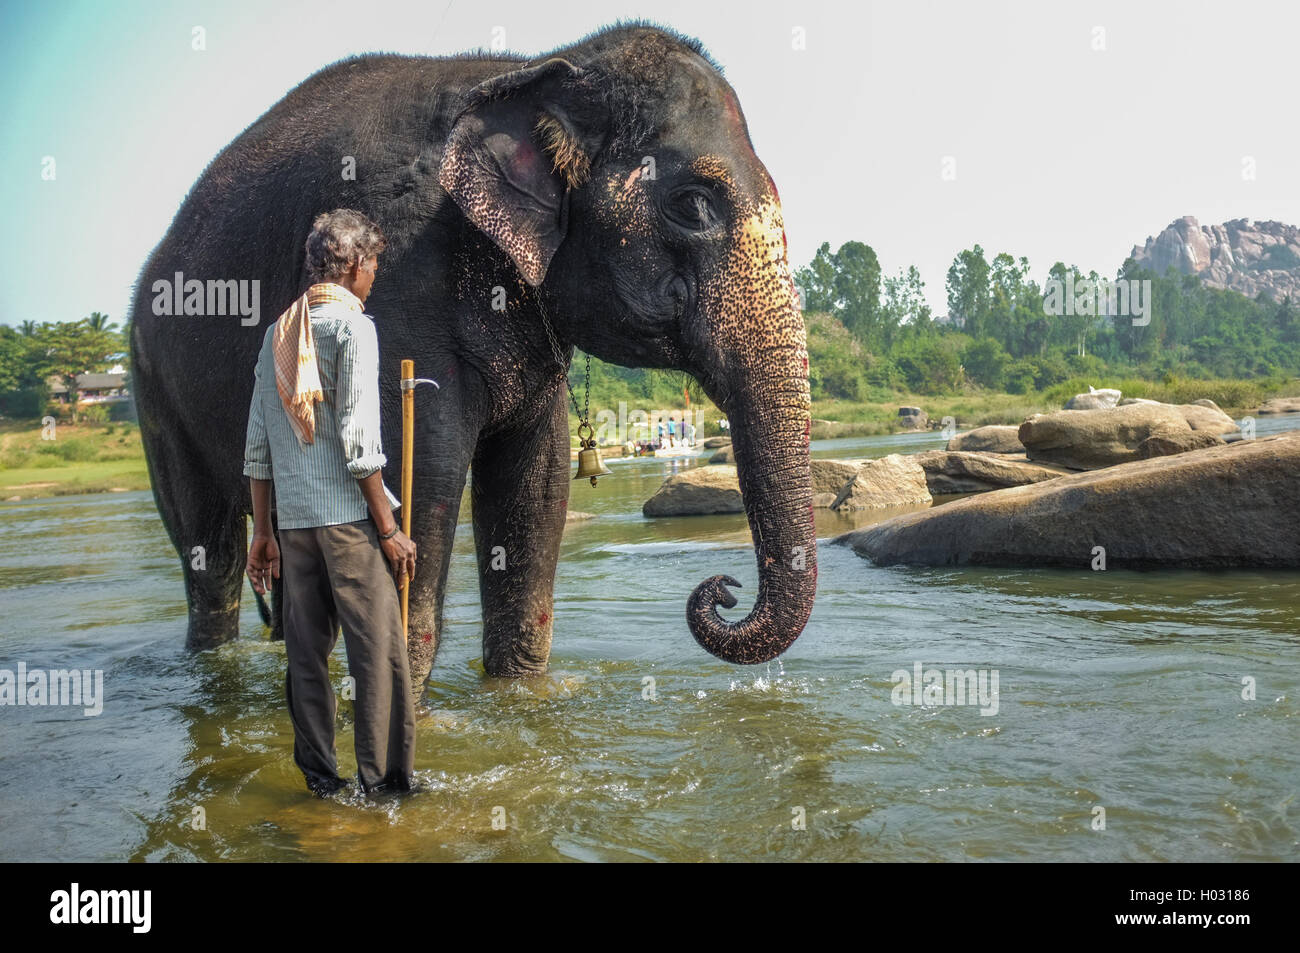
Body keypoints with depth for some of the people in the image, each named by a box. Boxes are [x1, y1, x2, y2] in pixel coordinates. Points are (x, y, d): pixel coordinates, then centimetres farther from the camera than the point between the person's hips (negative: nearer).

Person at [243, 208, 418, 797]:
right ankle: (384, 781, 3)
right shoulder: (351, 326, -6)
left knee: (306, 651, 10)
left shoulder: (278, 331, 14)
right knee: (379, 649, -1)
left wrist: (263, 532, 17)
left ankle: (320, 777, 16)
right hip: (347, 516, -7)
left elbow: (257, 445, 13)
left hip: (293, 518, 7)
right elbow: (357, 441, -14)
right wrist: (389, 529, -10)